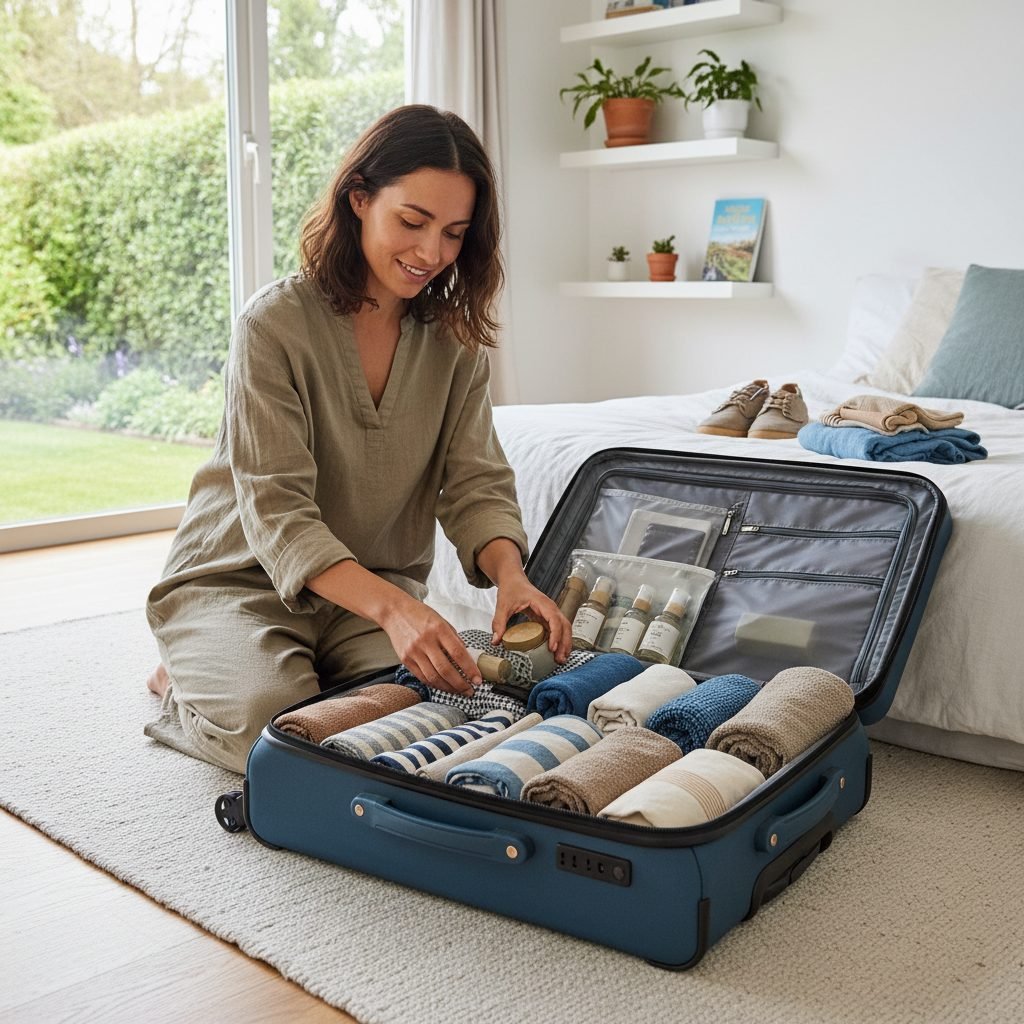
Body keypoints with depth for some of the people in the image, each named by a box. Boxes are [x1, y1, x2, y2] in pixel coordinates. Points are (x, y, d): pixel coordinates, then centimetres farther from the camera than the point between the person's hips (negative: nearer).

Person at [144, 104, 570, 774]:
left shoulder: (454, 339, -1)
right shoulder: (277, 324, -18)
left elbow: (476, 482, -5)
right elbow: (277, 511, -25)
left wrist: (510, 574, -28)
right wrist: (391, 608, -40)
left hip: (381, 585, 4)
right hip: (241, 579, -4)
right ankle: (186, 680, 9)